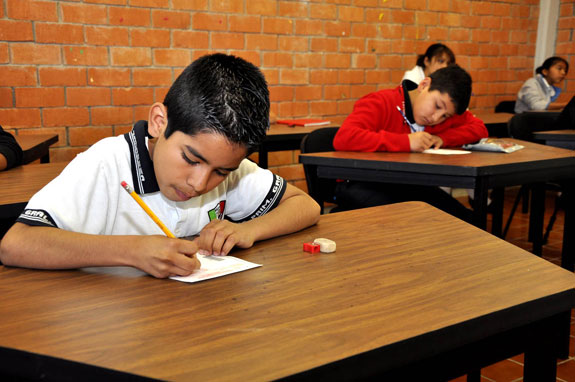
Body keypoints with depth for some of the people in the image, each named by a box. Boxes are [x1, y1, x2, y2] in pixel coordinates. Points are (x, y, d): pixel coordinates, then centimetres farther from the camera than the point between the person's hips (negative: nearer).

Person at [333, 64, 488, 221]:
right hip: (361, 185, -6)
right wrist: (405, 142, -29)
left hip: (408, 185, 6)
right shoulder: (380, 103, -15)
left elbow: (479, 128, 10)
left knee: (465, 220, -12)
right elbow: (342, 138, -30)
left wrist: (443, 138, -9)